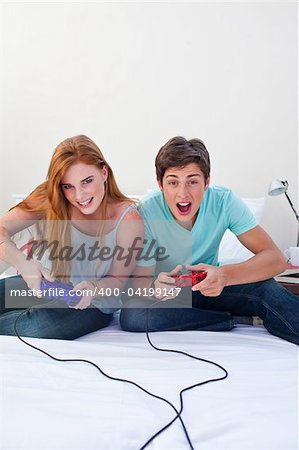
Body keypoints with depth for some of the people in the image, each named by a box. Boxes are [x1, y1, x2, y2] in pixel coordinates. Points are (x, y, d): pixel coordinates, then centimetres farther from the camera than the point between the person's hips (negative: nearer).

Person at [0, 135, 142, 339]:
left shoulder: (129, 220, -18)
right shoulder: (49, 200, -12)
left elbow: (117, 280, -10)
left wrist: (93, 289, -32)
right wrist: (22, 262, -35)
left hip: (94, 304, -2)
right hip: (41, 286, 3)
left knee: (40, 324, -31)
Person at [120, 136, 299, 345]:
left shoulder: (224, 201, -20)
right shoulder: (147, 212, -23)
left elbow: (276, 259, -24)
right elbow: (140, 282, -18)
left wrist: (224, 275, -44)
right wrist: (155, 288, -44)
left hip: (209, 286, -1)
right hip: (168, 292, 2)